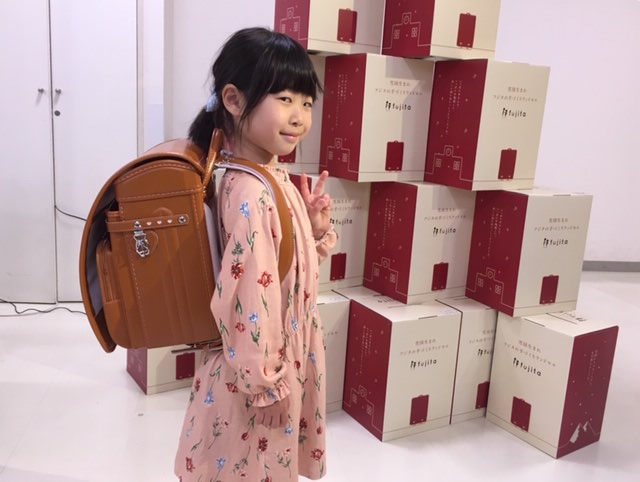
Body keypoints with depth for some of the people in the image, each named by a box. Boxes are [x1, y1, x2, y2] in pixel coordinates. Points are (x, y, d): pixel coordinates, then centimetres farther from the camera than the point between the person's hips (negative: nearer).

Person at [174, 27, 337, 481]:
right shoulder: (250, 195, -29)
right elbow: (247, 297, -28)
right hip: (257, 374, -8)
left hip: (284, 362, 9)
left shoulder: (277, 178, 0)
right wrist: (266, 380, -20)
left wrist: (316, 227, -5)